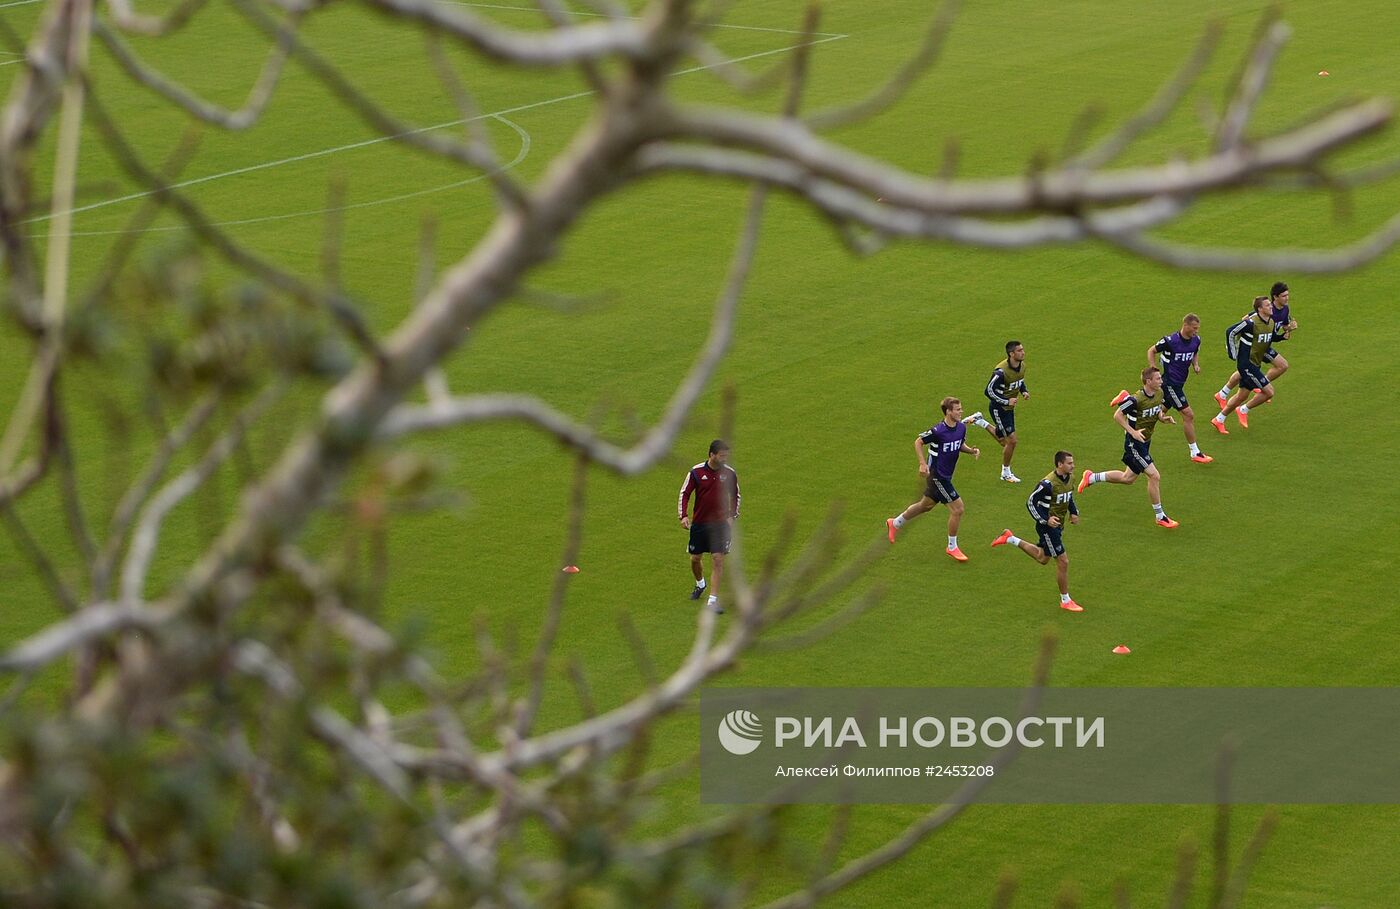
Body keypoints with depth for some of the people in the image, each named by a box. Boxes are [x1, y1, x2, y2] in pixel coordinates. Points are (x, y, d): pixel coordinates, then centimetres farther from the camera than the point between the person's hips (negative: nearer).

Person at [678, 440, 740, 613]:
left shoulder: (729, 473, -5)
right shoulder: (696, 472, -9)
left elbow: (735, 496, 11)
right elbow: (684, 493, -2)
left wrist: (732, 516, 2)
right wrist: (683, 516, -13)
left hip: (720, 523, -1)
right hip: (699, 523, 1)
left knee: (718, 560, -10)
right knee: (695, 559, 12)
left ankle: (713, 600, -8)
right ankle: (700, 584, 44)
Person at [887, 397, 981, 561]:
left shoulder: (962, 427, -2)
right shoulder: (938, 430, -24)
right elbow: (918, 442, -12)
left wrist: (971, 450, -5)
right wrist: (923, 464, -18)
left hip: (945, 475, 9)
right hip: (936, 474, -9)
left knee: (926, 505, 24)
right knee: (957, 508, -8)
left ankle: (895, 523, 45)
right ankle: (952, 547, 9)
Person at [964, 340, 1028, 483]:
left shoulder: (1022, 365, -4)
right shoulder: (1001, 371, -29)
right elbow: (989, 391, -25)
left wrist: (1024, 391, -3)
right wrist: (1007, 401, -27)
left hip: (1008, 407, 8)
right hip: (998, 408, -8)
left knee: (1003, 441, 19)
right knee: (1012, 440, -6)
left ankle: (980, 421, 37)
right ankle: (1006, 473, 13)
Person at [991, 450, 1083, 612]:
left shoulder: (1069, 479, 0)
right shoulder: (1048, 483, -26)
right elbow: (1031, 503, -18)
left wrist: (1074, 512, 4)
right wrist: (1046, 520, -24)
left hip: (1057, 525, 9)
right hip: (1047, 527, -9)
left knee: (1043, 558, 24)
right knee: (1063, 562, -4)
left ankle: (1010, 539, 37)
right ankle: (1065, 601, 10)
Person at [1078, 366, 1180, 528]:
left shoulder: (1159, 393, -1)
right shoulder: (1136, 399, -26)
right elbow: (1117, 415, -19)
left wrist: (1163, 418, -6)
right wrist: (1133, 432, -26)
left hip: (1145, 442, 9)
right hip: (1134, 443, -9)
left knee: (1128, 479, 20)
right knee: (1154, 476, -9)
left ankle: (1091, 478, 36)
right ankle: (1160, 517, 3)